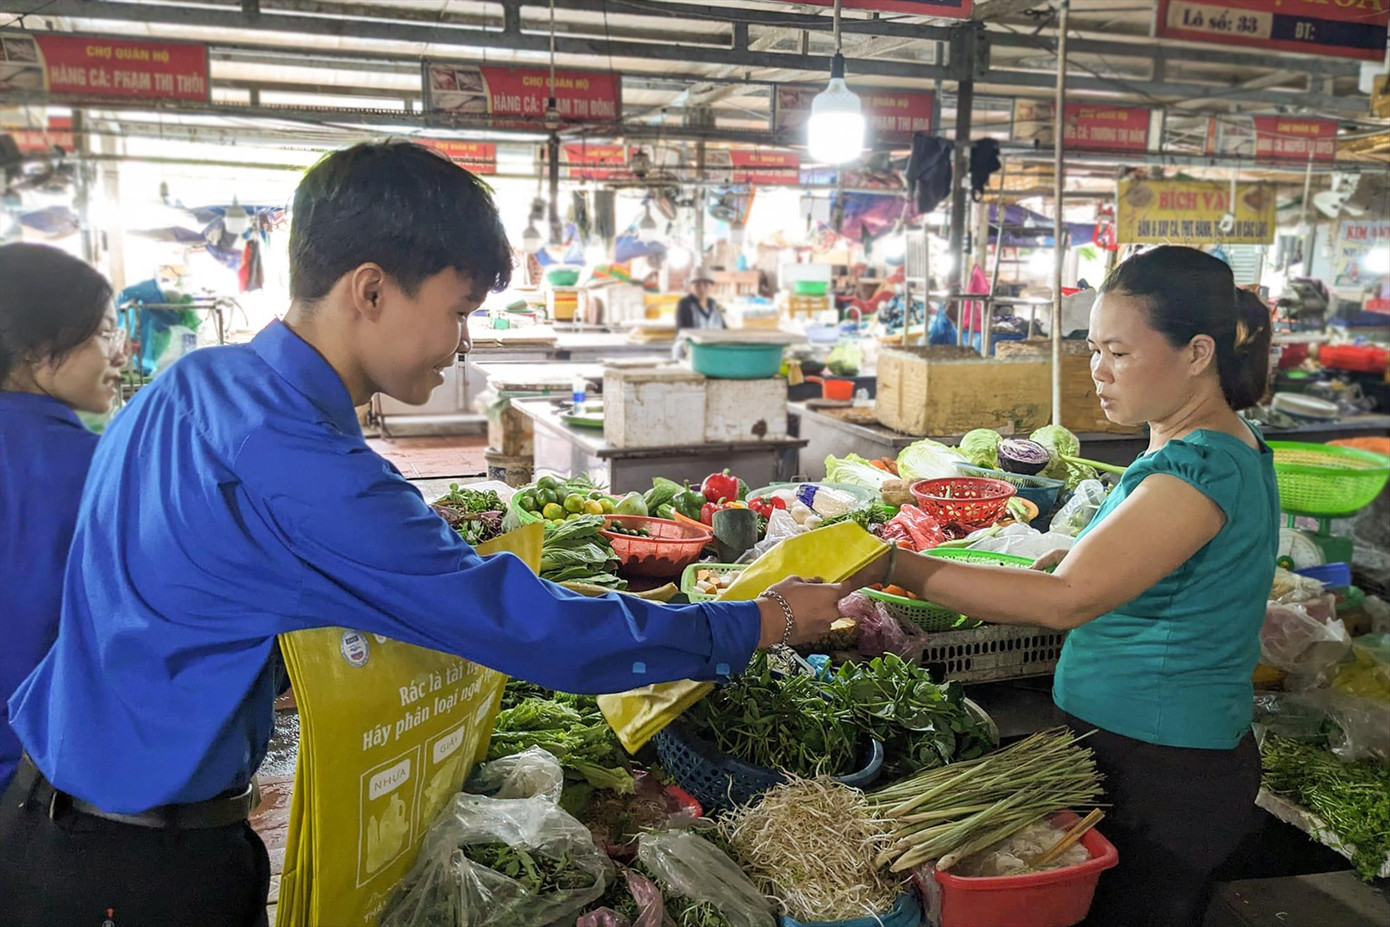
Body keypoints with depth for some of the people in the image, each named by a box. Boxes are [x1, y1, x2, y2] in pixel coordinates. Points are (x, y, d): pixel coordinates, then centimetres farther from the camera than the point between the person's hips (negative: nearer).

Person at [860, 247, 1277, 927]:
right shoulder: (1223, 446, 8)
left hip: (1161, 777, -9)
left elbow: (1066, 600, -31)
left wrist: (890, 564, -31)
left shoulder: (1202, 469, -24)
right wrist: (1066, 558, 1)